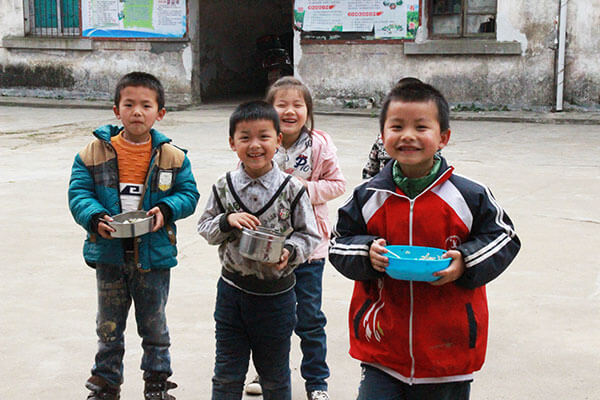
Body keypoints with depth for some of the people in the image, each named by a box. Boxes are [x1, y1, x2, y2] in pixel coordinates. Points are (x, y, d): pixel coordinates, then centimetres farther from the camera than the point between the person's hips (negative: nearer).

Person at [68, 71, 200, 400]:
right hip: (110, 253, 0)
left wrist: (166, 210, -18)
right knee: (108, 328, 14)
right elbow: (78, 192, -5)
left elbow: (188, 193, 0)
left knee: (155, 327, 13)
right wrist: (96, 217, -23)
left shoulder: (172, 156, -3)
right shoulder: (94, 153, -4)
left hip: (154, 255, 0)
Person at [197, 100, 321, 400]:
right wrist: (227, 221, -16)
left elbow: (310, 235, -3)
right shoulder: (224, 188, -3)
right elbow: (205, 227, 4)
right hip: (233, 290, 2)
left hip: (276, 293, -2)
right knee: (227, 375, 13)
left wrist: (290, 251, -22)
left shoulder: (292, 190, -9)